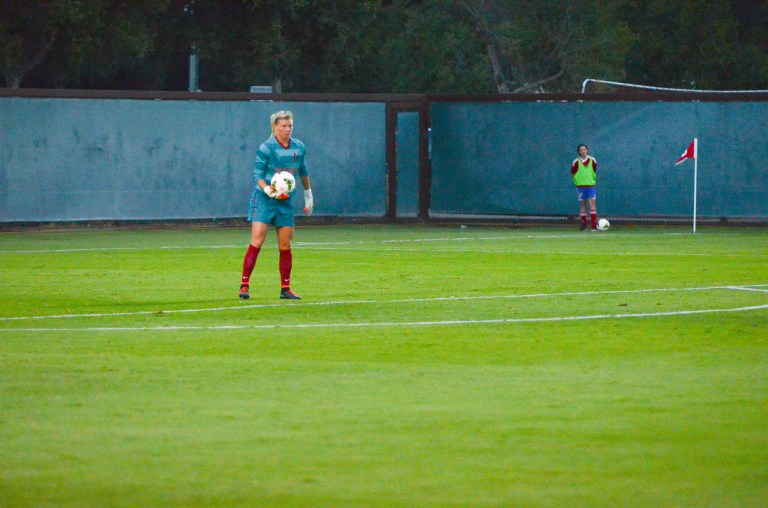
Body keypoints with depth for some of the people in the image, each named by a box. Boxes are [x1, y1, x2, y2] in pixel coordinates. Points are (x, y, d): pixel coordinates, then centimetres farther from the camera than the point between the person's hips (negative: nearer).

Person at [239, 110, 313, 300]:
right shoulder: (266, 148, -9)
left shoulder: (299, 148, 6)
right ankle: (244, 285, -11)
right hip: (263, 199, -5)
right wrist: (268, 190, -27)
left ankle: (285, 289, 13)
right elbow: (257, 174, -10)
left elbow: (303, 172, 21)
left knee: (285, 245, 5)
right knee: (257, 241, -13)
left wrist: (308, 195, 28)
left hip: (286, 202, 5)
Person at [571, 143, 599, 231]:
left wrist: (593, 180, 7)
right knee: (582, 204, 5)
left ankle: (594, 225, -12)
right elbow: (573, 174, 5)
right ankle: (583, 225, 14)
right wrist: (577, 182, 1)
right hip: (581, 186, 0)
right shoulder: (576, 162, -4)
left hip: (591, 185, 0)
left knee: (592, 203, -9)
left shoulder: (592, 160, 0)